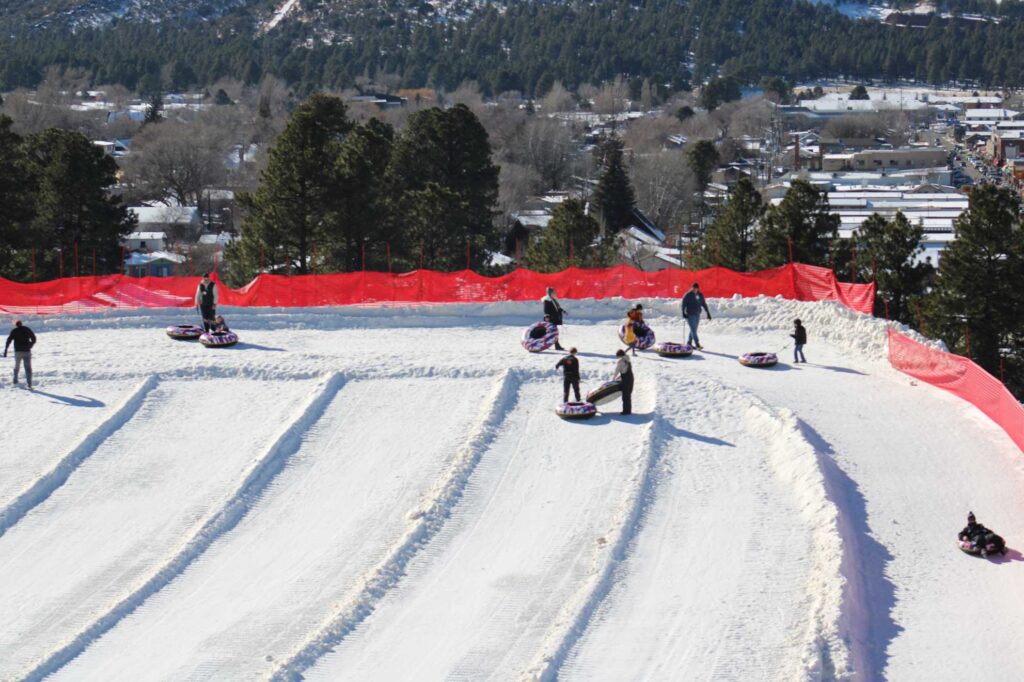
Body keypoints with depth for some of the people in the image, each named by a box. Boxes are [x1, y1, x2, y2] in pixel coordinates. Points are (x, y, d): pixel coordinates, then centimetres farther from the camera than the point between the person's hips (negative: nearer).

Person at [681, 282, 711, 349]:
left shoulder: (700, 295, 7)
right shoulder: (688, 295, -7)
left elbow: (704, 304, 15)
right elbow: (684, 304, -9)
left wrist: (708, 313, 14)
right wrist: (683, 312, -20)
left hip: (697, 315, 5)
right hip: (690, 315, -5)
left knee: (694, 330, 8)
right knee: (693, 330, -11)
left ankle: (689, 343, 18)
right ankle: (697, 344, -17)